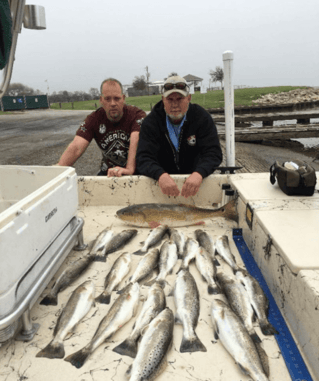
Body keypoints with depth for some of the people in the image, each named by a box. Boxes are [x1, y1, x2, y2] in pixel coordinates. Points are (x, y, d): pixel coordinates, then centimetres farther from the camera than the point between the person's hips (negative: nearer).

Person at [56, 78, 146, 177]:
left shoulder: (137, 115, -14)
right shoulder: (94, 119, -5)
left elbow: (136, 142, -33)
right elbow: (76, 147, -18)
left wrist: (129, 169, -51)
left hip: (136, 171, -2)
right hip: (107, 172, 3)